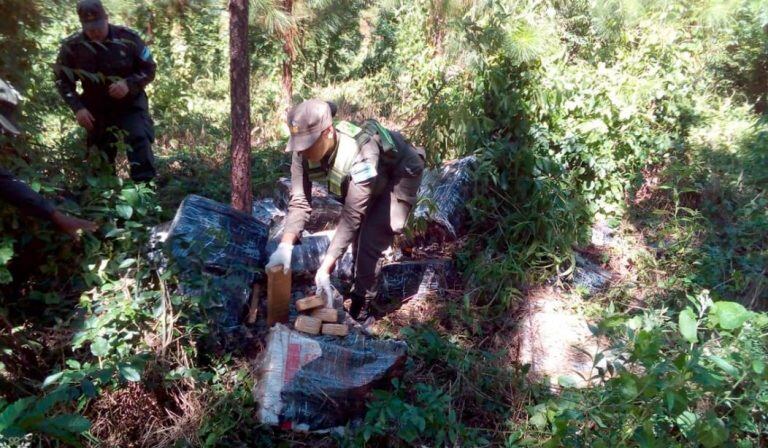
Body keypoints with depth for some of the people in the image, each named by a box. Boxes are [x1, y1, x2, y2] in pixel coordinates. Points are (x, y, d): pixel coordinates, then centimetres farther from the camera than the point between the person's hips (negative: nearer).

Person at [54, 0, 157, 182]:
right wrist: (78, 108, -13)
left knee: (140, 139, -22)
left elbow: (149, 69, -6)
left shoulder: (128, 37, -14)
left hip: (131, 103, -2)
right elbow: (62, 80, 1)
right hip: (96, 108, 2)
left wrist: (128, 84, -24)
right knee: (100, 154, 8)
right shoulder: (72, 46, -11)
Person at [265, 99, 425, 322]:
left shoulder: (361, 154, -44)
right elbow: (300, 201, -26)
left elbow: (351, 217, -43)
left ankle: (360, 308, 1)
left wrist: (325, 269, -46)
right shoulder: (304, 152, -26)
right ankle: (362, 286, 39)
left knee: (372, 239, -15)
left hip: (399, 174, -6)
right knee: (358, 235, 15)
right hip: (370, 179, 7)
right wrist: (285, 245, -41)